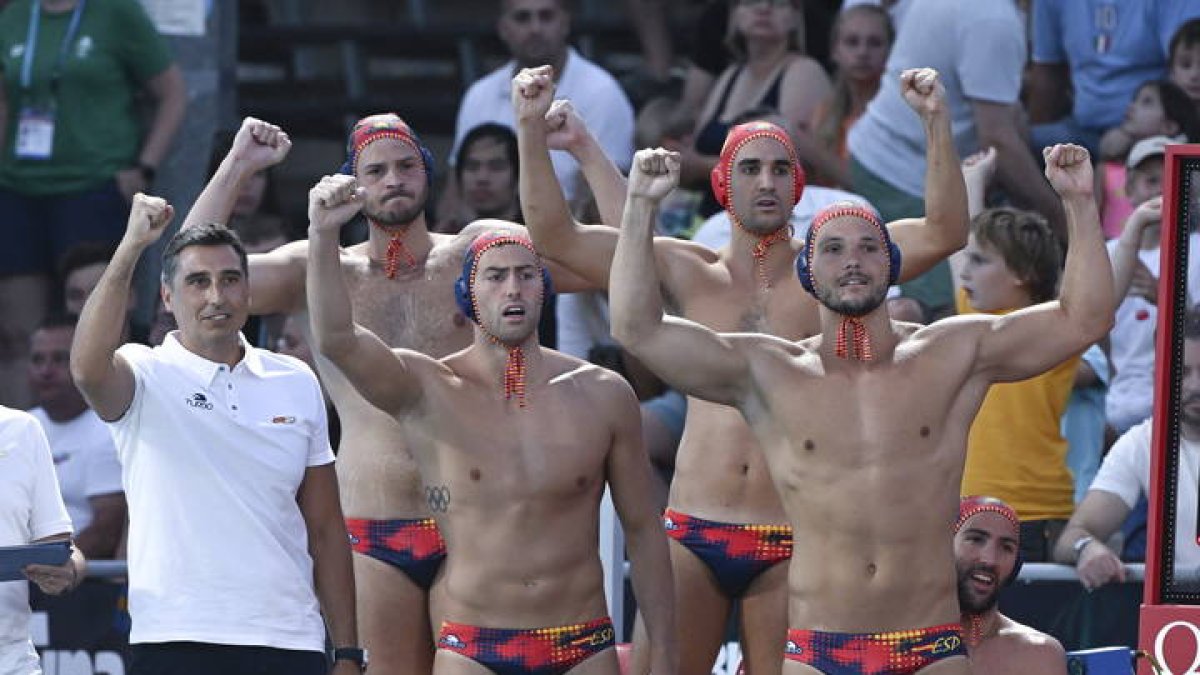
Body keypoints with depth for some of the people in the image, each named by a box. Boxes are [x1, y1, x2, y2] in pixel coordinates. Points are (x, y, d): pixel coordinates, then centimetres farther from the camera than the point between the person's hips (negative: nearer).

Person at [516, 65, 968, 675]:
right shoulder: (687, 274, 6)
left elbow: (945, 232, -8)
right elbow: (554, 236, 2)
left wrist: (937, 123, -19)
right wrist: (531, 130, -8)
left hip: (789, 546, -1)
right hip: (693, 534, 1)